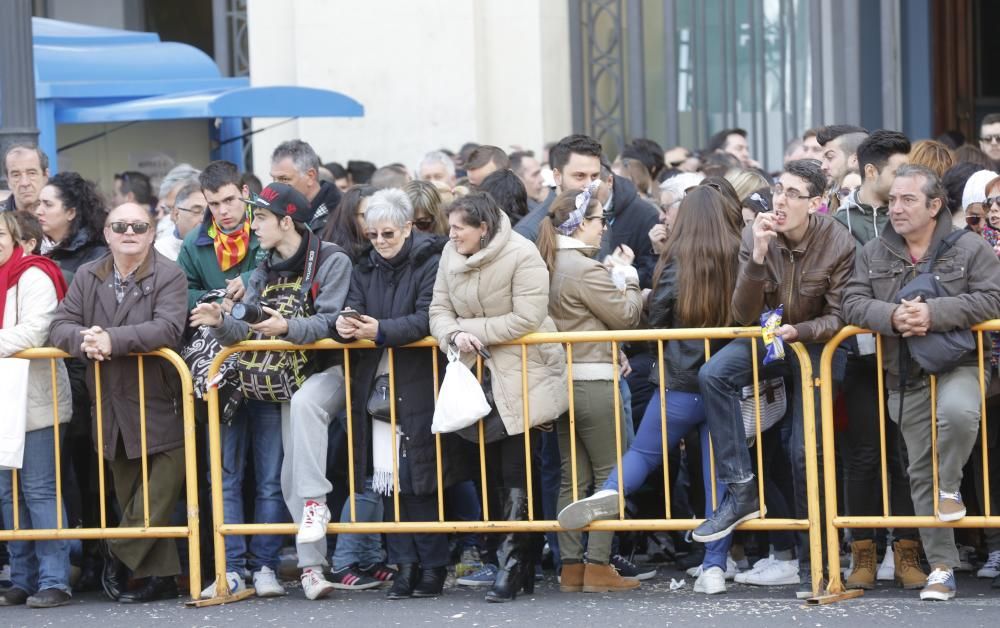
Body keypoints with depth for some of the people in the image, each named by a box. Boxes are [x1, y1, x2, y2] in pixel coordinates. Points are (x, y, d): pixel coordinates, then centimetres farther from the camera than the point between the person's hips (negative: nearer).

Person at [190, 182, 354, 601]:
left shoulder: (332, 262, -7)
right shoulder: (264, 273, 13)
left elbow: (332, 321, -18)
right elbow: (247, 330, 5)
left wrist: (289, 327, -32)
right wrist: (221, 323, -16)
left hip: (333, 368, -7)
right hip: (289, 377, 7)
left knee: (303, 402, -40)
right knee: (291, 477, -2)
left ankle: (315, 502, -39)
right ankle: (311, 566, 1)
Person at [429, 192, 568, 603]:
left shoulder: (522, 257, -15)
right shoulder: (451, 255, 4)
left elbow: (526, 319, -21)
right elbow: (439, 309, 3)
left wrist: (471, 329, -16)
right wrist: (454, 335, -19)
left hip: (521, 375, -7)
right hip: (479, 374, 7)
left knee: (515, 475, -8)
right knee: (494, 471, 9)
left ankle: (511, 564, -6)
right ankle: (522, 565, 17)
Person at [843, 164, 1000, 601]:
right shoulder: (873, 254, 7)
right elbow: (854, 303, 0)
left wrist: (934, 313, -23)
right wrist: (891, 317, -20)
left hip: (957, 364, -3)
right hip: (905, 377, 4)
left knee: (958, 413, -38)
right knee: (921, 471, 4)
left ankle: (951, 486, -8)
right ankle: (941, 566, 11)